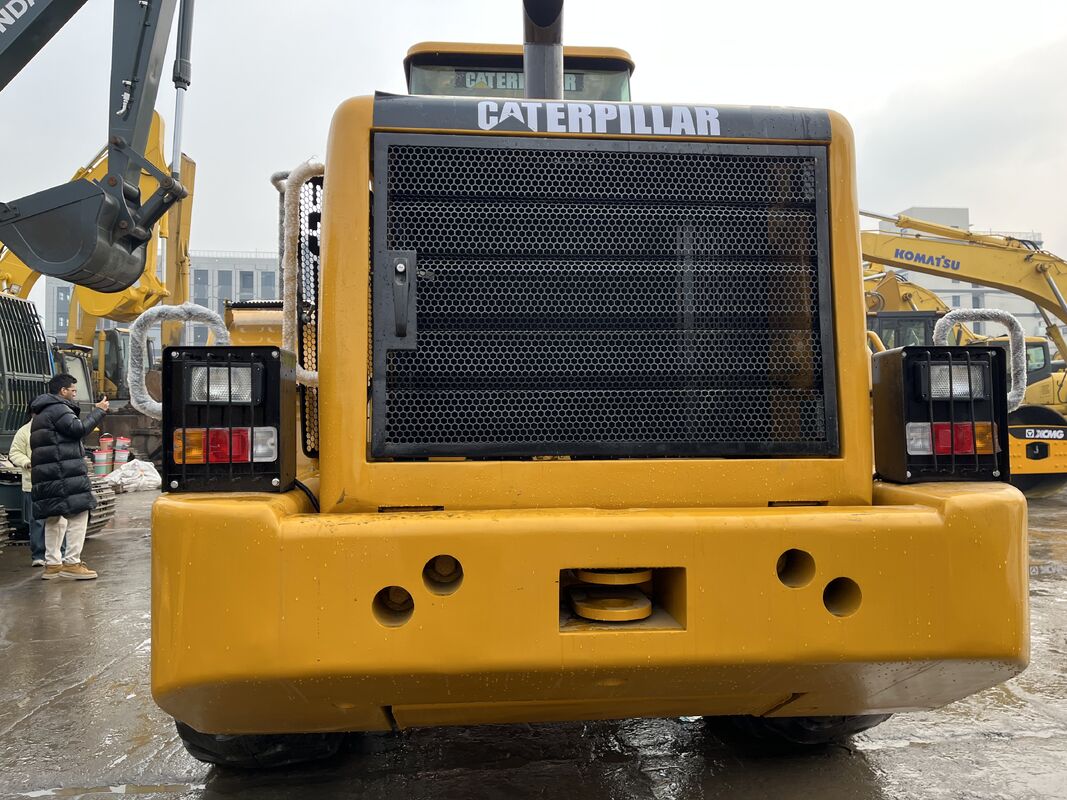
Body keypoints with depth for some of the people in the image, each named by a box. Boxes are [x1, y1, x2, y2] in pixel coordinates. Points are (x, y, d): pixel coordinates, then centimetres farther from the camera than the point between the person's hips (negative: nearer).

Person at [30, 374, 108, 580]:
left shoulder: (42, 413, 25)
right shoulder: (57, 409, -8)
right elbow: (78, 429, -17)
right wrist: (98, 411, -9)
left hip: (45, 475, 11)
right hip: (64, 473, -11)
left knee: (54, 517, 14)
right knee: (78, 514, -10)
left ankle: (52, 564, 18)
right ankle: (71, 563, -12)